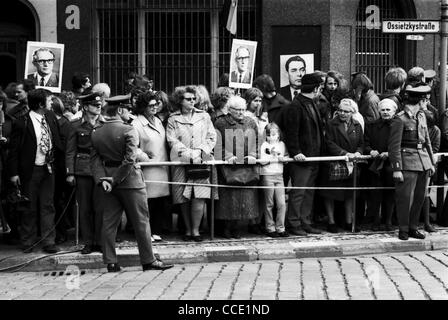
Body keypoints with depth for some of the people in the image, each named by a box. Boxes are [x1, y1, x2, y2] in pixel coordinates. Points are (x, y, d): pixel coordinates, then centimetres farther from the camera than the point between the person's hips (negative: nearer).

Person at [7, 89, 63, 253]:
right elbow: (14, 150, -9)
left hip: (48, 169, 4)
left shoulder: (51, 118, 2)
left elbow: (57, 140, 16)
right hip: (30, 170, -4)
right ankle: (28, 242, 19)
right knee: (30, 208, 6)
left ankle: (49, 242, 11)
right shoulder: (21, 124, -13)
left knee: (48, 206, 6)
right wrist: (13, 173, -10)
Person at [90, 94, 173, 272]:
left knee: (109, 223, 9)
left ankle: (111, 262, 11)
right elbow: (129, 160, -19)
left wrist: (102, 179, -6)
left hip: (108, 179, 5)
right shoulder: (128, 130, -14)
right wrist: (116, 180, -12)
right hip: (130, 181, -5)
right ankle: (148, 260, 9)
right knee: (141, 221, 3)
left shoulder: (96, 132, 4)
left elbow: (95, 159, 0)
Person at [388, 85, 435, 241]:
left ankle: (413, 227, 20)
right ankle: (403, 230, 7)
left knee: (420, 197, 10)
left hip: (423, 161, 7)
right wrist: (397, 169, -15)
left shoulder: (421, 116, 13)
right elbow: (394, 146, -11)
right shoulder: (400, 119, -10)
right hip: (408, 162, -7)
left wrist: (431, 162, 17)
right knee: (405, 197, -4)